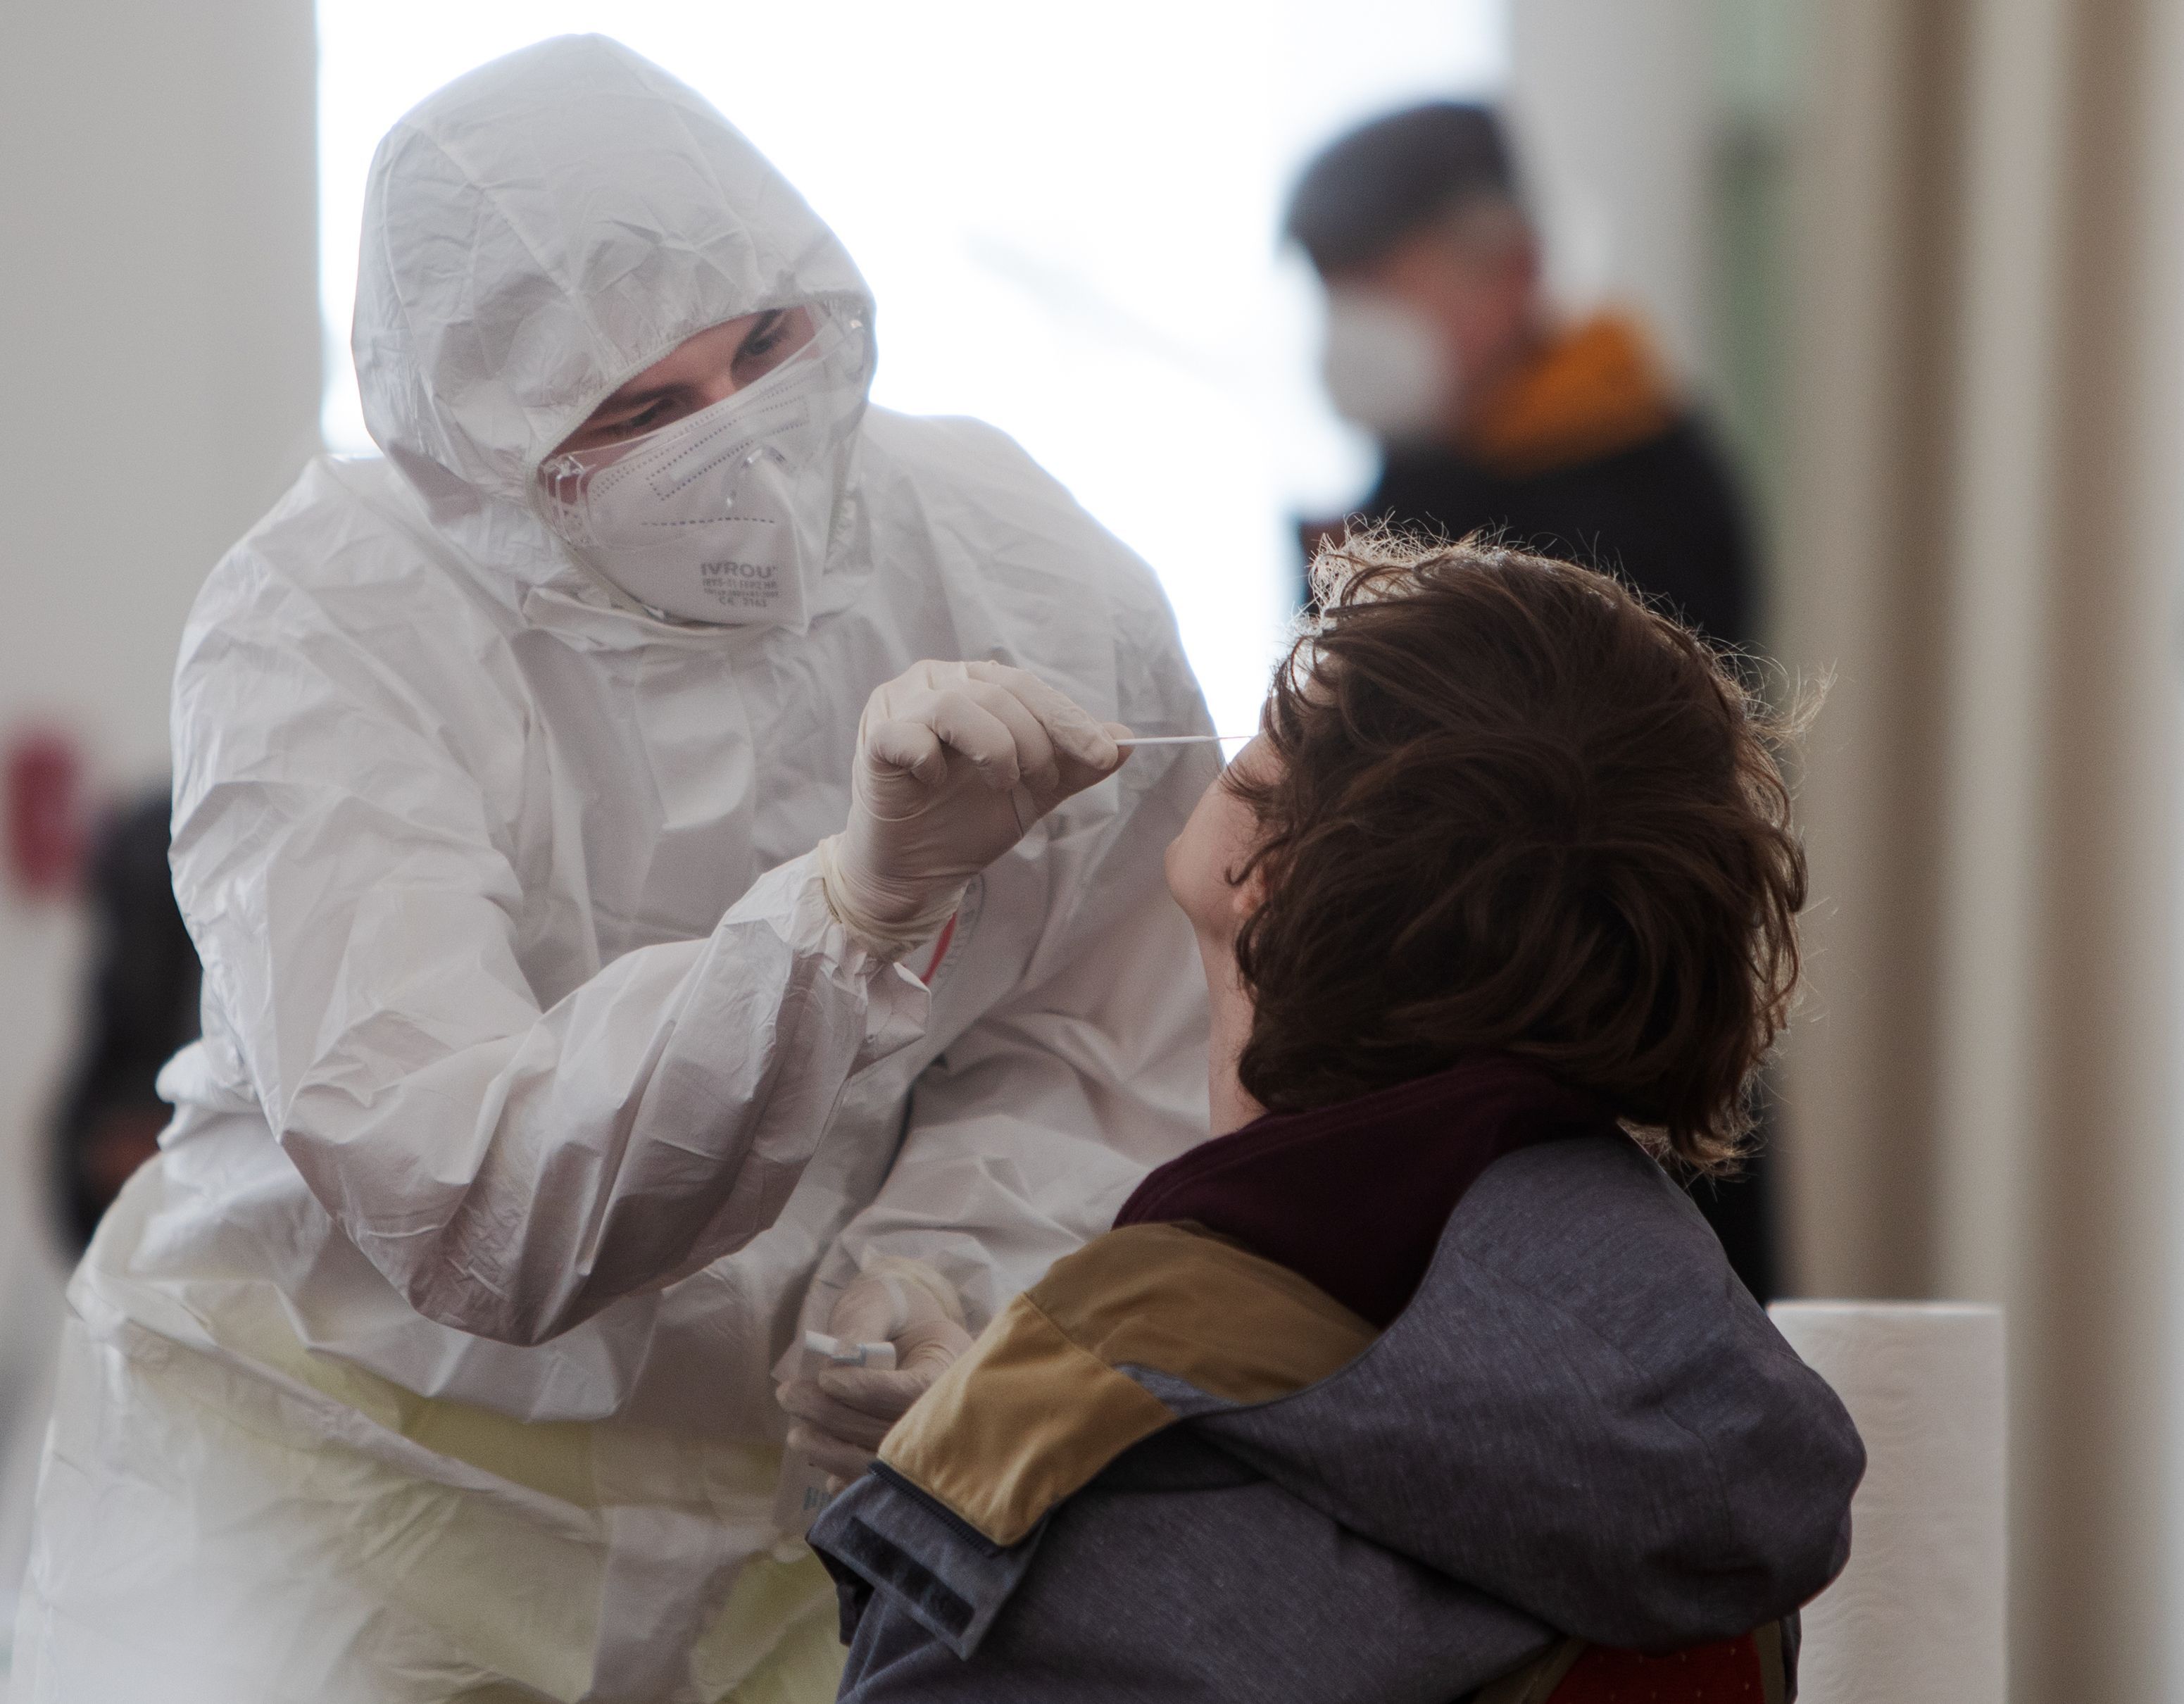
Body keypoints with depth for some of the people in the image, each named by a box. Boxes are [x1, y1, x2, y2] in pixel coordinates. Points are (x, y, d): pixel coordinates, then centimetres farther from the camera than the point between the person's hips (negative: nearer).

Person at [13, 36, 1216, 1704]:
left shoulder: (1033, 582, -8)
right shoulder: (323, 633, -19)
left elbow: (1099, 1059, 5)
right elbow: (479, 1209, -30)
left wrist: (933, 1265, -16)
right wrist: (864, 896, -40)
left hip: (804, 1488, 3)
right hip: (351, 1468, -3)